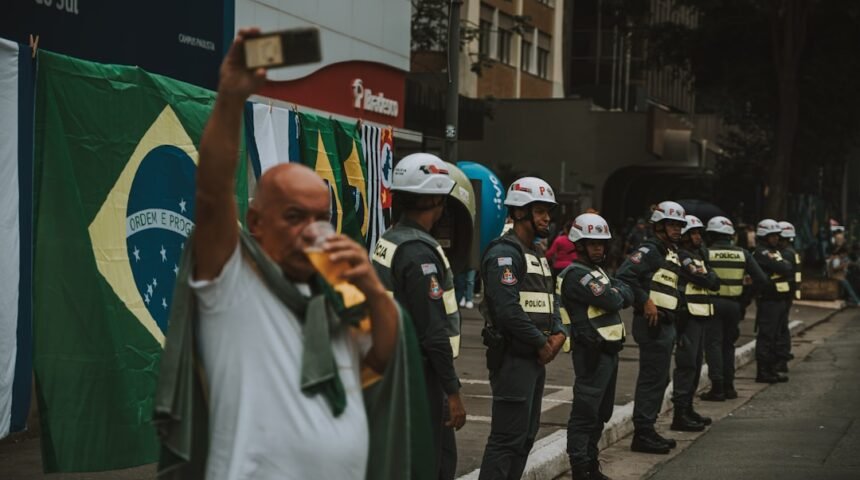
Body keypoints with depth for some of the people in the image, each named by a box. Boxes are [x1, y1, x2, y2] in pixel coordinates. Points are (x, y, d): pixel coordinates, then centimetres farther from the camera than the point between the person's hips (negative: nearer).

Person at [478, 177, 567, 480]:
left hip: (536, 357, 10)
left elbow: (549, 300, 19)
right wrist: (542, 343, -14)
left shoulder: (538, 253, 17)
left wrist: (559, 334, -1)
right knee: (507, 437, -10)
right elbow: (508, 310, -23)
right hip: (513, 356, -10)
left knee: (526, 435, 14)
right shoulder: (504, 253, -14)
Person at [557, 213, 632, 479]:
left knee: (601, 413, 16)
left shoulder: (598, 271, 17)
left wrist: (616, 290, -11)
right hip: (592, 352, -10)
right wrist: (617, 291, 0)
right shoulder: (576, 274, -14)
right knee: (585, 413, -7)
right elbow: (611, 301, -21)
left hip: (608, 350, 10)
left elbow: (627, 297, 9)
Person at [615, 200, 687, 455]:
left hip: (665, 323, 10)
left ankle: (647, 430, 23)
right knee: (652, 378, -7)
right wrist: (645, 301, -22)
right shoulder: (650, 250, -12)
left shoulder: (671, 252, 18)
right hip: (652, 322, -10)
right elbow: (624, 275, -24)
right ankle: (642, 434, -2)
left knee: (660, 378, 15)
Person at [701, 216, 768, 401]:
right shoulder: (742, 254, 4)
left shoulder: (706, 253, -6)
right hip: (734, 305, 4)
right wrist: (745, 298, 7)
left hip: (713, 303, -4)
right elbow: (761, 279, 0)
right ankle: (728, 386, 17)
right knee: (728, 345, 16)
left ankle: (717, 388, -7)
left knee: (713, 344, 0)